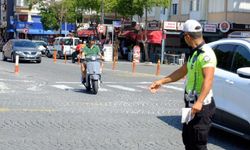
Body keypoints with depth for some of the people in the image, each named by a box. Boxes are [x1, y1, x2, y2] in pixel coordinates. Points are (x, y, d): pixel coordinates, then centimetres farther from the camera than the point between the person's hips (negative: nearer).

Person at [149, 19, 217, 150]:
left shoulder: (206, 54, -18)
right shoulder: (195, 52, 14)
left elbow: (208, 79, -29)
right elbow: (182, 71, 25)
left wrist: (199, 102, -41)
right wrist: (162, 81, 26)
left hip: (201, 107, -10)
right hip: (191, 104, 10)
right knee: (188, 139, 20)